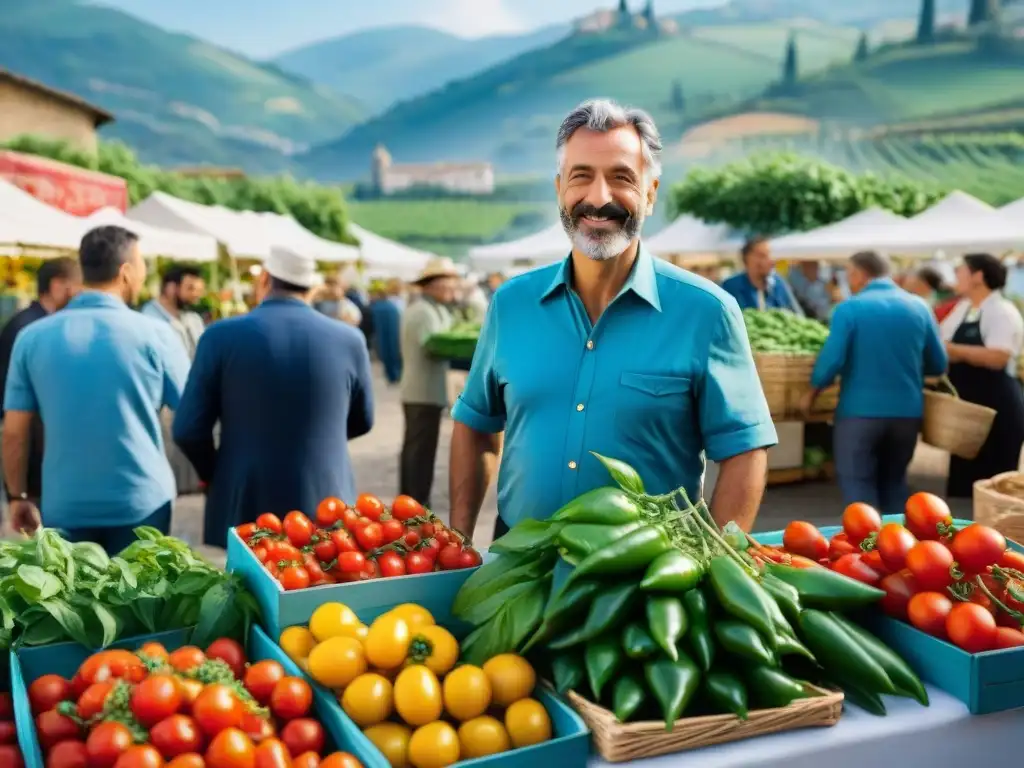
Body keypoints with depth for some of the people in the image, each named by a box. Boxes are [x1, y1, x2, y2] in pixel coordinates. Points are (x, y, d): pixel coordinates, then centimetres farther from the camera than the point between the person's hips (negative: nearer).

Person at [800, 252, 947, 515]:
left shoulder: (849, 308, -8)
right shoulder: (919, 307, 5)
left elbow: (831, 361, -14)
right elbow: (938, 365, 9)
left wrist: (811, 393, 3)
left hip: (860, 411, -5)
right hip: (907, 411, 5)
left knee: (858, 485, 5)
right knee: (894, 482, 20)